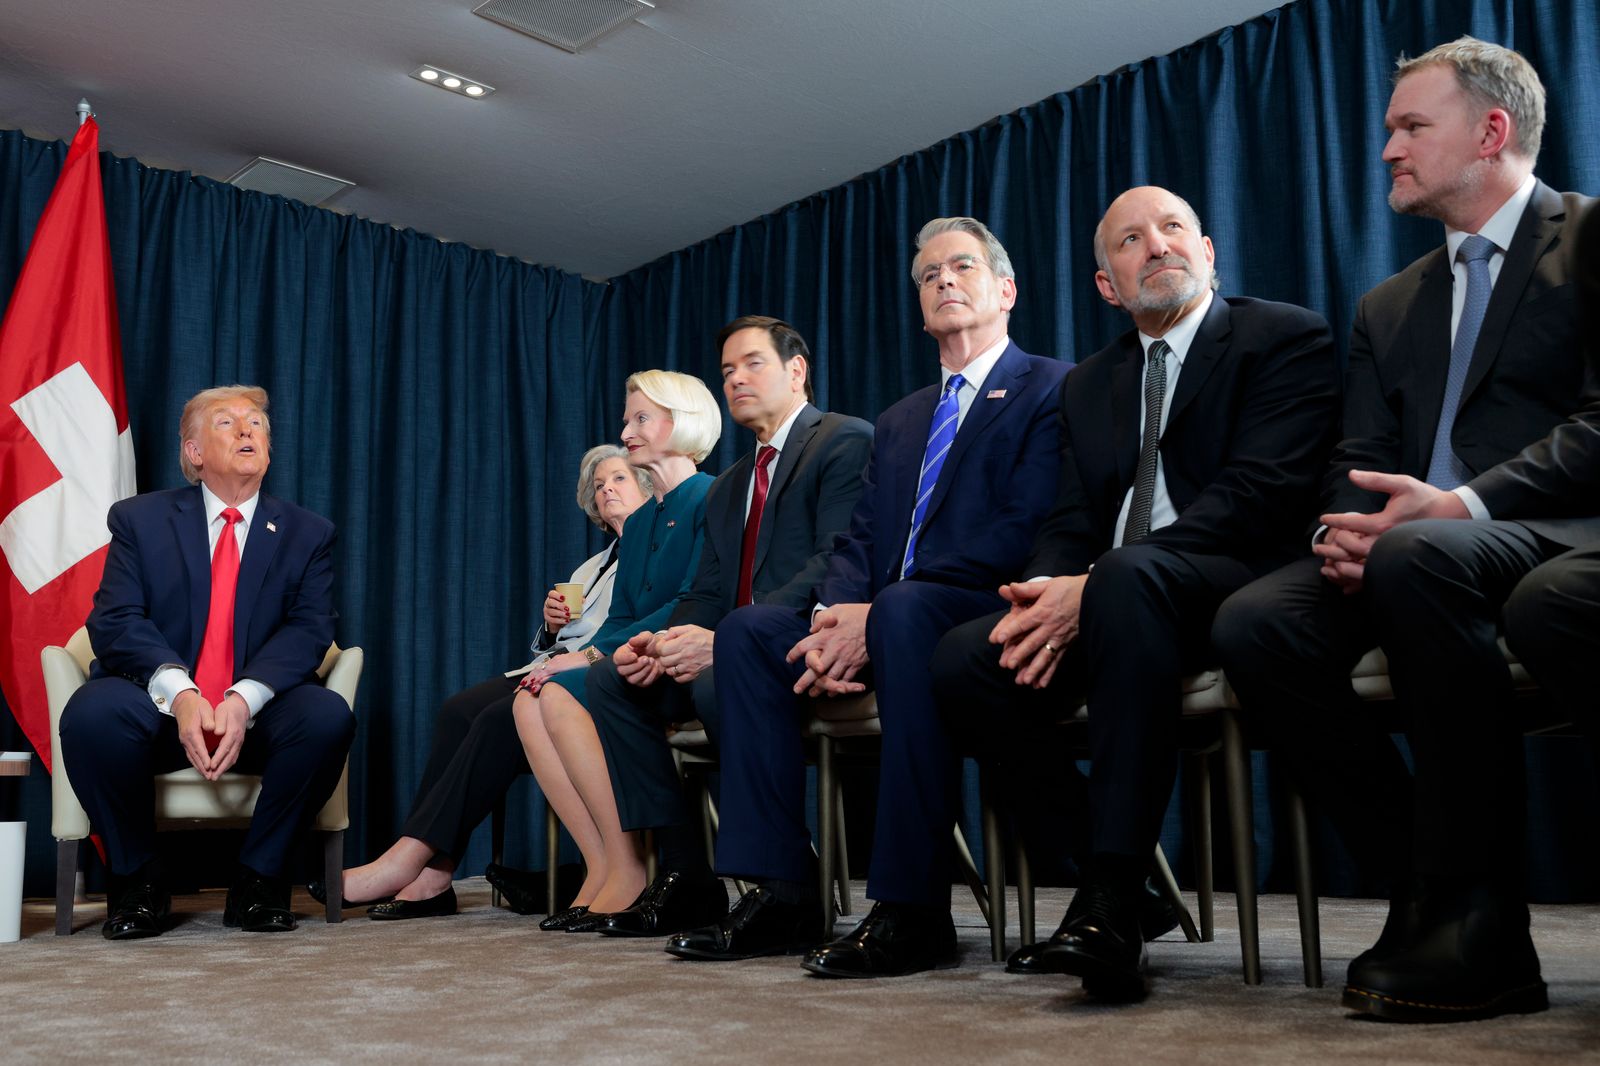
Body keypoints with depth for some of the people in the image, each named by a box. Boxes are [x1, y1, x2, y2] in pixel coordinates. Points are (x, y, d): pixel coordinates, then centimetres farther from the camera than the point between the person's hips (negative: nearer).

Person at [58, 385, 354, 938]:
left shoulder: (307, 533, 9)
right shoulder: (140, 519, 7)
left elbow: (309, 629, -4)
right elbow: (115, 621, -5)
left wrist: (244, 699, -24)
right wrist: (179, 692, -25)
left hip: (258, 715, 1)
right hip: (160, 707, 0)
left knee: (328, 716, -30)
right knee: (92, 714, -32)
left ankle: (259, 878, -10)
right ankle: (136, 878, -8)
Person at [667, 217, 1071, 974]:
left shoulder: (1051, 389, 2)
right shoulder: (899, 422, 25)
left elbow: (1023, 534, -13)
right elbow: (859, 541, 15)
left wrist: (875, 615, -19)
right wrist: (836, 616, -10)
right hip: (882, 624, 7)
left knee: (905, 611, -37)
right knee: (746, 631, -11)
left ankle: (910, 907, -31)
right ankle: (782, 894, -13)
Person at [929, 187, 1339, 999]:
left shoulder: (1287, 338, 2)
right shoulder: (1087, 385, 22)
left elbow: (1259, 496, -12)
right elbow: (1069, 524, 14)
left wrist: (1093, 588, -21)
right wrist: (1047, 593, -13)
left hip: (1234, 590, -5)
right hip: (1101, 602, 6)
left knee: (1129, 573, -38)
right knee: (962, 659, -21)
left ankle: (1111, 907, -35)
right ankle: (1126, 882, -8)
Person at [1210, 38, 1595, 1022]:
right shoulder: (1390, 307, 24)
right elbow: (1360, 462, 14)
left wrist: (1467, 502, -24)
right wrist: (1347, 529, -10)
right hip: (1406, 553, 6)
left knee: (1417, 556, -38)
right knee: (1251, 624, -22)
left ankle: (1481, 930, -25)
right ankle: (1427, 891, -11)